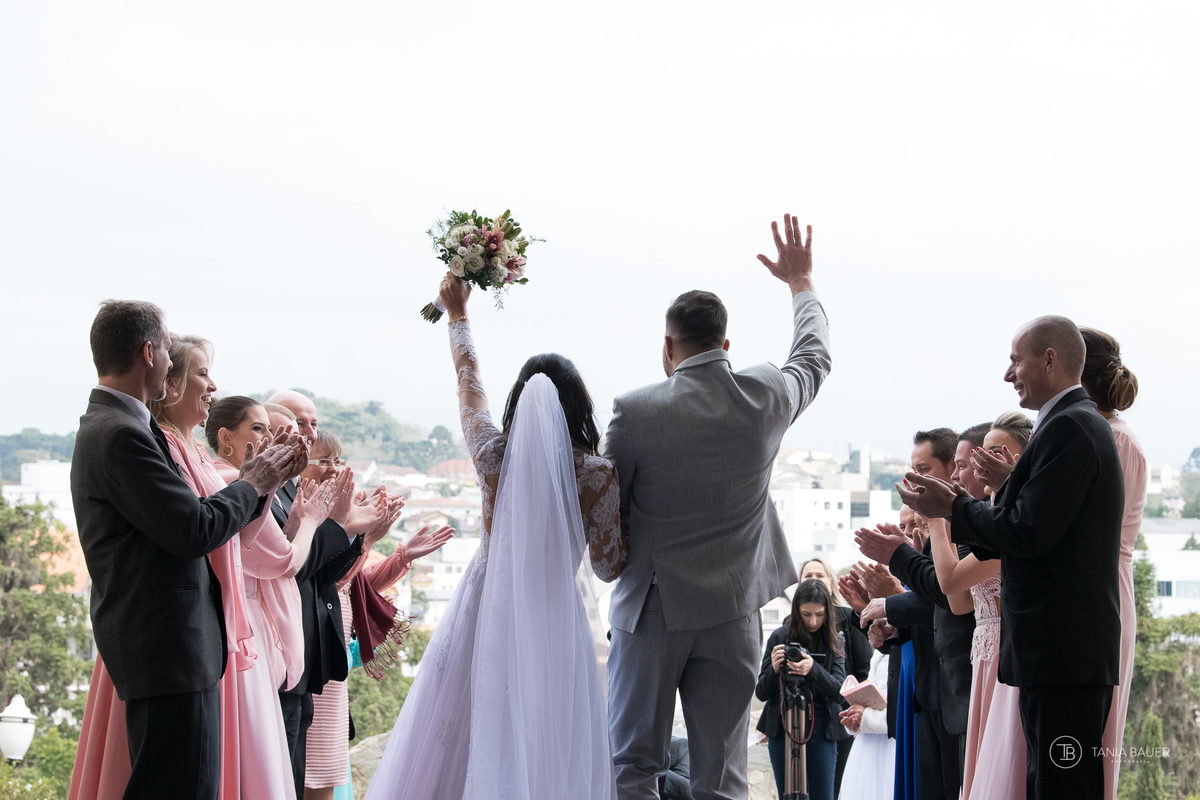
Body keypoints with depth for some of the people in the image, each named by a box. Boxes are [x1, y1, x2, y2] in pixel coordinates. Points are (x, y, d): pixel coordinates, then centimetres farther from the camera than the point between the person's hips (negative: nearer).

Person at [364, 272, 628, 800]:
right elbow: (609, 566, -1)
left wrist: (458, 315, 30)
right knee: (551, 755, 3)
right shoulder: (599, 476, -9)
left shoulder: (494, 455, -4)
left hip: (486, 615, 2)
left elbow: (469, 382, 14)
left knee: (467, 745, 8)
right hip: (556, 620, -2)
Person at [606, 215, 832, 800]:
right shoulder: (766, 396, -4)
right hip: (733, 610, 3)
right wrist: (801, 281, 34)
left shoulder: (635, 412, -14)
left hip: (652, 608, -2)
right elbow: (815, 357, 19)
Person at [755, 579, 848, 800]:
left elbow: (839, 692, -9)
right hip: (783, 730, 0)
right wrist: (774, 669, -19)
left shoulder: (834, 641, 4)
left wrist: (813, 669, -27)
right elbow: (761, 693, 2)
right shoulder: (780, 637, 1)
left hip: (821, 732, 0)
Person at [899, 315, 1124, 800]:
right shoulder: (1078, 423, 18)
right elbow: (1036, 532, 17)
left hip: (1064, 650, -11)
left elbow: (1030, 533, -20)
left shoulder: (1069, 428, -14)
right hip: (1067, 650, 11)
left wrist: (953, 507, -7)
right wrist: (955, 508, 10)